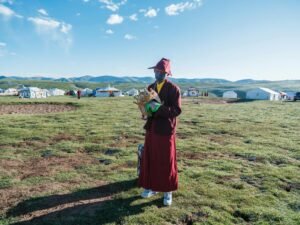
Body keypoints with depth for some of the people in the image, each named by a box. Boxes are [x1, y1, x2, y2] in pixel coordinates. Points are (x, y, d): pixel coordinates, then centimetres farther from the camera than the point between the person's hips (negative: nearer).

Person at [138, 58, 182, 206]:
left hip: (166, 130, -5)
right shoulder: (150, 88, 10)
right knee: (150, 159, 11)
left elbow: (177, 110, -15)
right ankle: (152, 187, 29)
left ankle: (167, 192, 22)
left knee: (167, 162, 5)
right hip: (151, 129, 6)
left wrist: (160, 108, -26)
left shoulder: (174, 89, -8)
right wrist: (147, 107, -9)